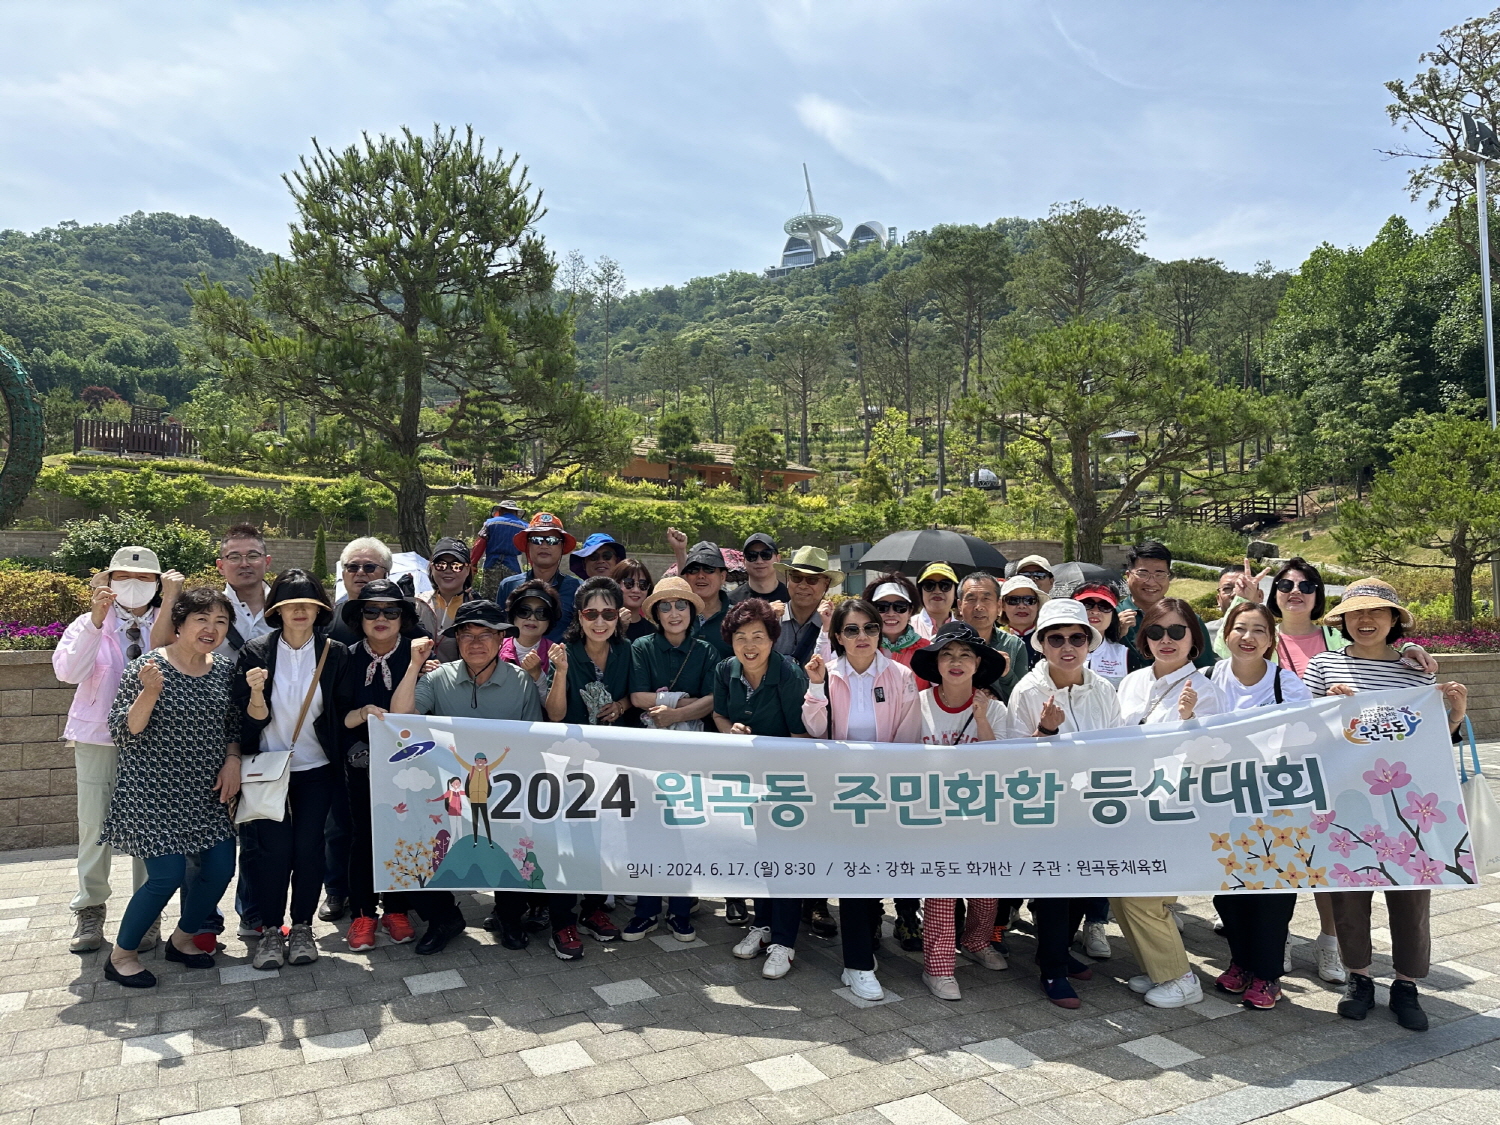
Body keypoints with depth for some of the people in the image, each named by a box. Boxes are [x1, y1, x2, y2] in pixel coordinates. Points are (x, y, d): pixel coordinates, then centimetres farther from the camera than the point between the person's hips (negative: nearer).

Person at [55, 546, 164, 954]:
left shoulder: (168, 627, -1)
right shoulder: (88, 625, 1)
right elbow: (68, 671, -16)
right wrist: (96, 621, -25)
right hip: (98, 738, 1)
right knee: (94, 826, 7)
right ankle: (89, 909, 25)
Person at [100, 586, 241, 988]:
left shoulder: (224, 672, 4)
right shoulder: (146, 667, -12)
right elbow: (122, 732, -13)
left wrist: (232, 761, -2)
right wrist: (150, 691, -28)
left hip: (205, 792, 6)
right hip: (154, 792, -6)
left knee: (220, 868, 3)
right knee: (168, 875, -9)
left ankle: (183, 939, 29)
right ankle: (121, 954, 16)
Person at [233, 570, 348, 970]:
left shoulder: (335, 653, -1)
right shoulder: (256, 652, -3)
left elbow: (339, 717, 6)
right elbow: (254, 719, -5)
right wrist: (256, 691, -24)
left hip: (316, 768, 1)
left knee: (308, 846, -4)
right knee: (275, 847, -9)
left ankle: (302, 927, 15)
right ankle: (269, 930, 9)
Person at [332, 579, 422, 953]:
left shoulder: (417, 654, -2)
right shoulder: (348, 658, 3)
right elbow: (335, 714, 1)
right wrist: (360, 715, -16)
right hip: (363, 763, 1)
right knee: (363, 834, 4)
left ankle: (396, 911, 20)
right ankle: (363, 914, 18)